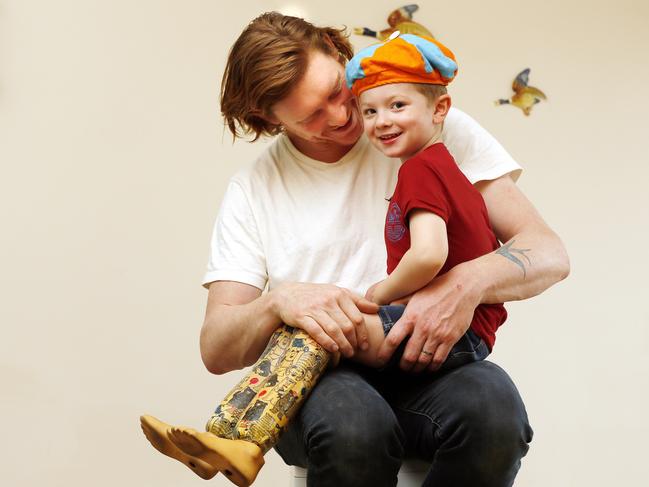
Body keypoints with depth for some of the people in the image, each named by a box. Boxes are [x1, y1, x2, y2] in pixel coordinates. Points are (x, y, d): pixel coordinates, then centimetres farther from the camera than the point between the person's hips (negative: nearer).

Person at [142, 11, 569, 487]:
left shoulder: (438, 131, 5)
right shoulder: (253, 190, 8)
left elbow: (549, 254, 0)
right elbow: (216, 350, 2)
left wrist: (469, 284, -23)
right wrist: (278, 302, -22)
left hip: (427, 363, 1)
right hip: (322, 377, 0)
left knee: (492, 401, -35)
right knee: (349, 420, -37)